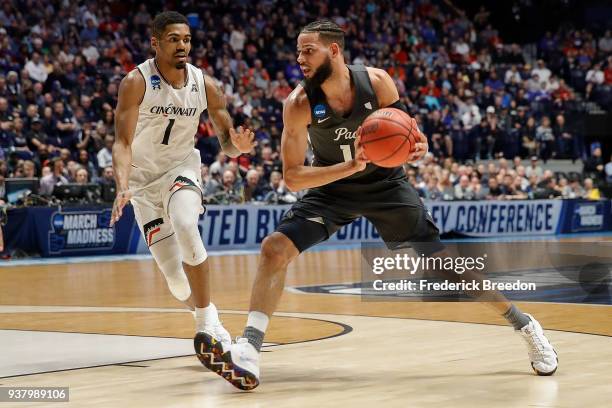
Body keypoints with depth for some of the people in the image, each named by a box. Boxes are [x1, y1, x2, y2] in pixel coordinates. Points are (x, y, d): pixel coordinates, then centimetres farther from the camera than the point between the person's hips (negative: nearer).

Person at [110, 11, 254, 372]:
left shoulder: (205, 85, -10)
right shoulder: (136, 83, -19)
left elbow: (226, 141, -1)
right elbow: (123, 143, -24)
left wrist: (238, 146, -26)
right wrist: (122, 187, -42)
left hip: (182, 168, 1)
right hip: (144, 178, -1)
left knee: (185, 225, -34)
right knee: (175, 276, -7)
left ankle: (207, 321, -25)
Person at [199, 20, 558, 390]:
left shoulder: (377, 82, -20)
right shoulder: (299, 104, -22)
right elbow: (292, 177, -23)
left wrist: (417, 147, -32)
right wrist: (351, 166, -36)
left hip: (387, 185, 0)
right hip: (333, 188, 0)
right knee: (275, 248, -21)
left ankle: (524, 325, 17)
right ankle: (249, 349, -19)